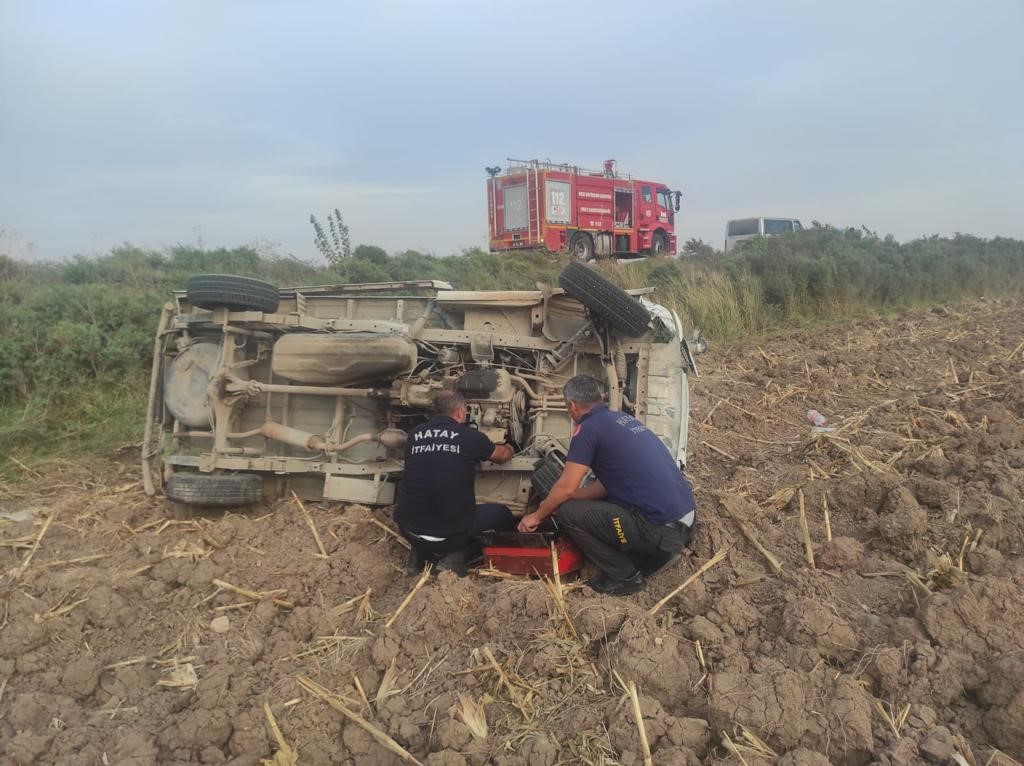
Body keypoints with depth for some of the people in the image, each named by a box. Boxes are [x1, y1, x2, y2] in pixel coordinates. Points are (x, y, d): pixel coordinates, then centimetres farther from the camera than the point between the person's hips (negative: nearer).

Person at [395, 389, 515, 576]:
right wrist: (507, 449, 40)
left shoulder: (414, 435, 3)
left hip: (408, 530, 4)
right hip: (449, 535, -4)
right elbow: (503, 456, 14)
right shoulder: (470, 436, -6)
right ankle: (456, 557, 2)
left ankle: (419, 553, 15)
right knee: (503, 515, 19)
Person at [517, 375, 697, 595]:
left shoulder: (589, 428, -8)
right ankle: (655, 553, 16)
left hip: (662, 530, -9)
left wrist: (537, 516, 10)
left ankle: (624, 577, 6)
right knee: (603, 501, 26)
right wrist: (554, 501, 27)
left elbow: (566, 488, -8)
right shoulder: (623, 419, 17)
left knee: (567, 512, -4)